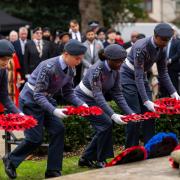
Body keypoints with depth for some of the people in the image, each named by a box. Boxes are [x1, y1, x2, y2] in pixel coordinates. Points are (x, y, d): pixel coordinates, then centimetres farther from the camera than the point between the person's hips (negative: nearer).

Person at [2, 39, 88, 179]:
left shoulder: (70, 71, -5)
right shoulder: (49, 67, -30)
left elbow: (68, 93, 4)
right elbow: (38, 95, -29)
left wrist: (81, 104, -13)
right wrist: (54, 111, -37)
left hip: (46, 100, 8)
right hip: (30, 101, -7)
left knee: (58, 129, -6)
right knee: (35, 138, -6)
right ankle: (11, 160, 19)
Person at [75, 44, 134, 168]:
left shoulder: (115, 71, -7)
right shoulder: (97, 70, -30)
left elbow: (117, 94, -5)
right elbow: (98, 96, -37)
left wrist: (130, 112, -15)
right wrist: (113, 115, -45)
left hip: (93, 101, 8)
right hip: (83, 99, -8)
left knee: (103, 128, 0)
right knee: (106, 123, -17)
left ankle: (86, 158, 13)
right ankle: (100, 161, -6)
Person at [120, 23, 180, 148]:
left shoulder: (162, 49, -8)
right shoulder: (141, 48, -30)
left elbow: (163, 73, 1)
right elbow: (138, 77, -32)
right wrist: (146, 100, -36)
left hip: (142, 77, 7)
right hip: (128, 77, -7)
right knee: (135, 114, -12)